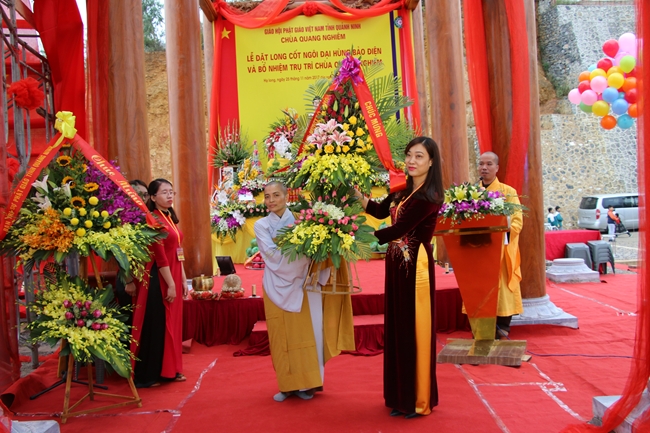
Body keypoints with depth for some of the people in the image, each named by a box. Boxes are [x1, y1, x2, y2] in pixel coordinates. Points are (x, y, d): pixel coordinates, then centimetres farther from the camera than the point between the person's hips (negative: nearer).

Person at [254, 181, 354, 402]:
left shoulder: (299, 219, 3)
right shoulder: (261, 225, 3)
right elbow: (272, 254, -12)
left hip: (301, 284, 0)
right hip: (277, 287, 0)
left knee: (304, 332, 2)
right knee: (282, 335, 4)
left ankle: (305, 383, 14)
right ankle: (288, 384, 15)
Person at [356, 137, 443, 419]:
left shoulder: (428, 196, -16)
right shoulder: (404, 190, 10)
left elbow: (397, 230, -22)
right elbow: (380, 211, 14)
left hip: (415, 266, -8)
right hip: (397, 264, 8)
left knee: (414, 330, 1)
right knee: (397, 329, 12)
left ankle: (419, 400, 17)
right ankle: (401, 396, 25)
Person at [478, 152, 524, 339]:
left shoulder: (508, 192, 3)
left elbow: (517, 221, -5)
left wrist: (503, 233, -23)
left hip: (501, 250, -2)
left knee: (502, 293, -1)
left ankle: (502, 334, 9)